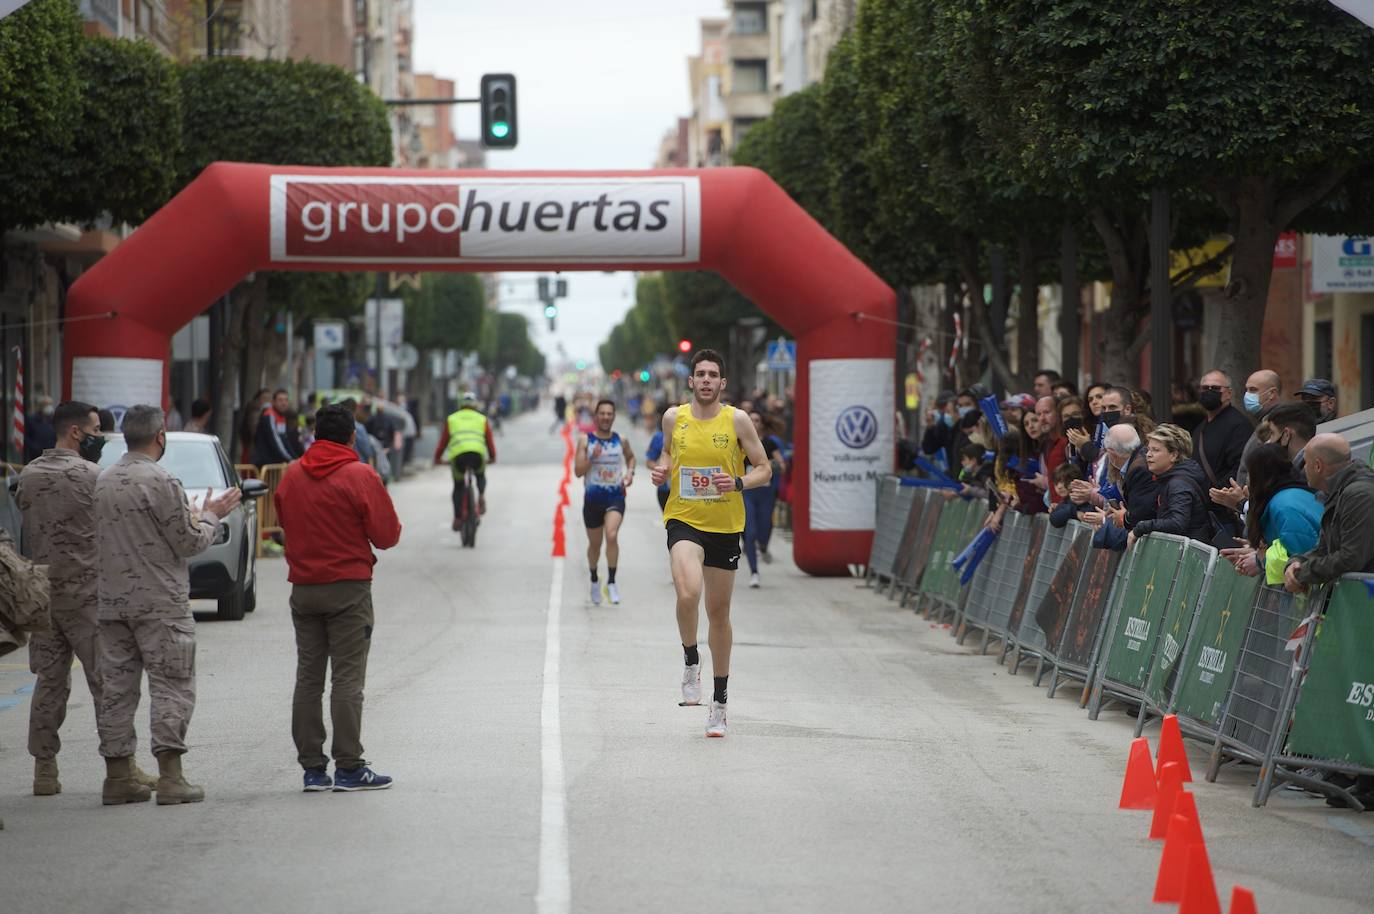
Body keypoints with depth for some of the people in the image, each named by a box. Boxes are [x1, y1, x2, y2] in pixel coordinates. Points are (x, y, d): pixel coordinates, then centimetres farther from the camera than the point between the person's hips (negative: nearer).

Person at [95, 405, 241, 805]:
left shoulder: (103, 482, 9)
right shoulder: (161, 482, -13)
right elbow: (190, 542, -11)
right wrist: (210, 515, 9)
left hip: (112, 601, 6)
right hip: (159, 602, -6)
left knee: (116, 687, 8)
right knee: (171, 685, -2)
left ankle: (118, 776, 10)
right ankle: (170, 776, -7)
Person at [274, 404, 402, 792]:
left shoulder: (292, 476, 5)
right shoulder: (360, 476, -10)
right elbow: (387, 534, -7)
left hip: (303, 588, 5)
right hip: (349, 588, -4)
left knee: (308, 677, 8)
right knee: (347, 679, -3)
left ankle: (312, 767, 8)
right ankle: (349, 767, -4)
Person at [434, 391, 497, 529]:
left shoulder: (452, 419, 24)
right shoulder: (482, 419, 25)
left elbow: (443, 441, 24)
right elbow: (489, 441, 27)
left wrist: (438, 458, 35)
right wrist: (492, 457, 42)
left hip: (458, 455, 0)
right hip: (478, 454, 0)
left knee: (458, 486, 18)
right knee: (480, 475, 32)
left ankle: (457, 519, 10)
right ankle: (481, 496, 4)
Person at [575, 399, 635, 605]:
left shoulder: (621, 441, 3)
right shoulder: (585, 441, -3)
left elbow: (631, 457, 24)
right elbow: (578, 471, -7)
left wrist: (630, 472, 5)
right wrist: (592, 458, -22)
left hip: (615, 497, 0)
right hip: (593, 498, 0)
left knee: (612, 535, -24)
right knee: (595, 543, 13)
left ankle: (611, 582, -17)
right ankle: (594, 580, 37)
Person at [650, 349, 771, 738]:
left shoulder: (737, 420, -4)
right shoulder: (674, 417, 1)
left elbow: (764, 469, 1)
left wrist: (739, 483, -19)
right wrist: (662, 469, -1)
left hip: (725, 526, 0)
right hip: (683, 520, 0)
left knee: (719, 612, 10)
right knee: (688, 593, -28)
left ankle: (719, 702, 24)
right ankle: (691, 661, 0)